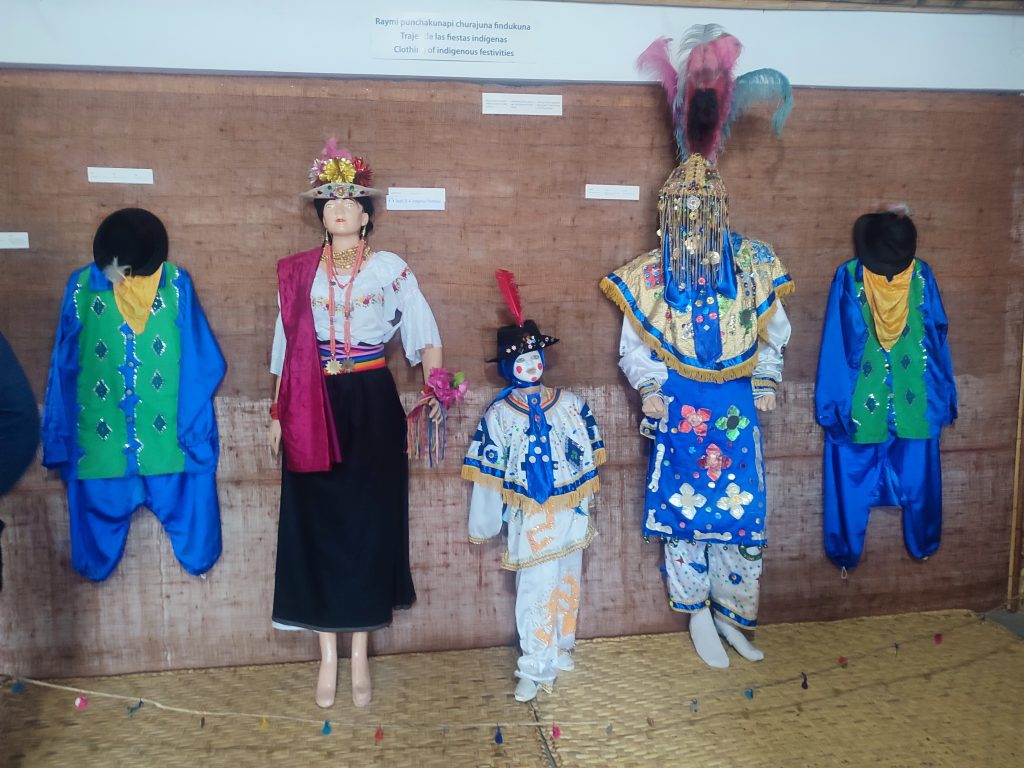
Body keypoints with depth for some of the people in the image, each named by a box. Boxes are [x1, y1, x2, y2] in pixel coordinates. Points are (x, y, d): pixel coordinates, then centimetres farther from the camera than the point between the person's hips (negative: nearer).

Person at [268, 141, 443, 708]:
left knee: (369, 522, 3)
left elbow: (426, 337, 1)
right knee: (317, 523, 4)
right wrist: (277, 412, 8)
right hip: (312, 409, 2)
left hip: (372, 405, -1)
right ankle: (327, 656, 18)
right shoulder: (296, 273, 6)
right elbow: (285, 348, 10)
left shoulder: (391, 269, 1)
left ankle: (360, 656, 19)